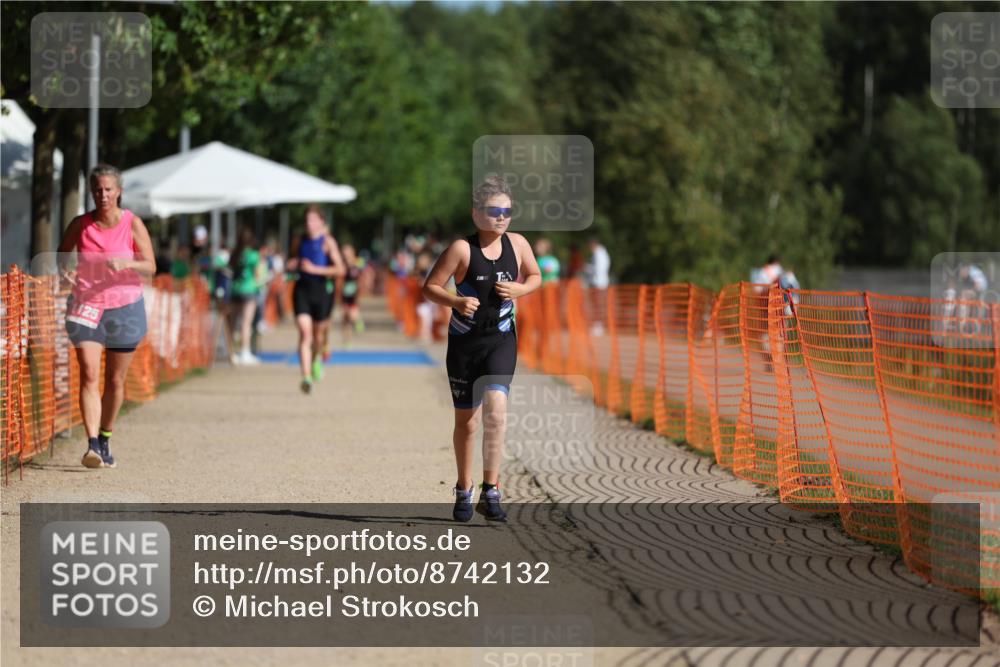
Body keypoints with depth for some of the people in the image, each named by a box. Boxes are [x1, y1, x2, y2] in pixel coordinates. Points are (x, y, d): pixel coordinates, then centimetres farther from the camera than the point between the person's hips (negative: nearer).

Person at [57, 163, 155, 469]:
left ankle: (106, 439, 29)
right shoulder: (80, 224, -1)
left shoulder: (132, 223, -4)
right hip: (87, 306, 0)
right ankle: (92, 444, -23)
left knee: (115, 380, 9)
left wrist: (127, 263, -27)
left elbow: (150, 266, -7)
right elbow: (62, 254, 14)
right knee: (89, 375, -15)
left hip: (125, 308, 0)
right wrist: (64, 270, -9)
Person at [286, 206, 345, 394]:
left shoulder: (328, 241, -4)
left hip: (322, 289, -2)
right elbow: (290, 263, 22)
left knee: (319, 332, 12)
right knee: (304, 332, -13)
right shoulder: (300, 241, 7)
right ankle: (306, 377, -20)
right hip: (302, 289, 2)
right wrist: (293, 264, -3)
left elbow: (340, 269, -11)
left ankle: (317, 358, 47)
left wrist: (315, 269, -18)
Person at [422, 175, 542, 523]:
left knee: (496, 407, -20)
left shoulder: (517, 244, -1)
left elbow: (535, 276, 16)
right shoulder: (462, 249, -12)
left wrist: (520, 289, -6)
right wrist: (456, 302, -27)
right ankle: (464, 491, 28)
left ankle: (491, 491, -15)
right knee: (466, 419, 8)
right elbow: (430, 287, -9)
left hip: (501, 340, 1)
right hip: (464, 341, -1)